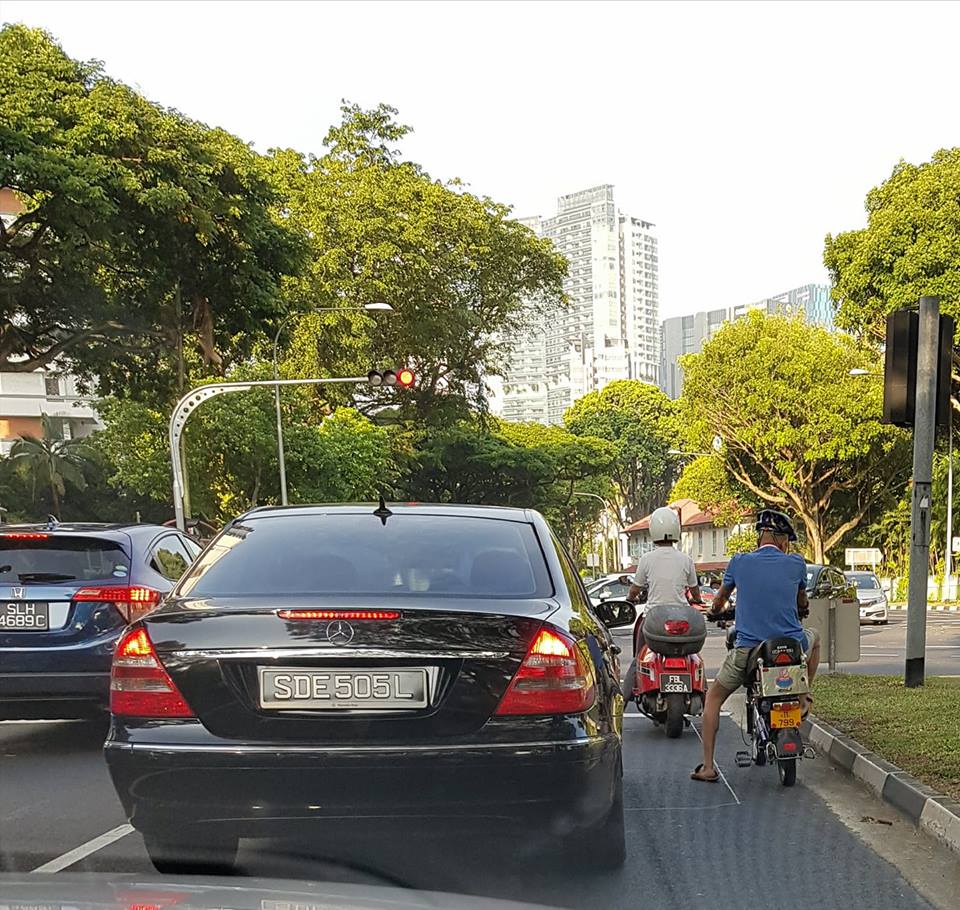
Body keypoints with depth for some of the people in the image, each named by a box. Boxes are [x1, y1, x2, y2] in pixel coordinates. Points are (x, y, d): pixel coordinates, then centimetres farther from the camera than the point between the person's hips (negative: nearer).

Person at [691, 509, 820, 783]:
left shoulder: (739, 562, 1)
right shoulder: (796, 563, 1)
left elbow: (720, 599, 18)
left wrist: (716, 610, 42)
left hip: (747, 651, -1)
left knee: (713, 698, 19)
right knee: (813, 637, 36)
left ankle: (708, 766, 10)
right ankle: (802, 700, 33)